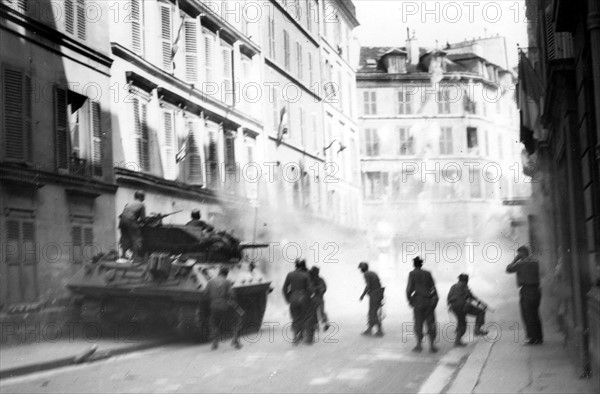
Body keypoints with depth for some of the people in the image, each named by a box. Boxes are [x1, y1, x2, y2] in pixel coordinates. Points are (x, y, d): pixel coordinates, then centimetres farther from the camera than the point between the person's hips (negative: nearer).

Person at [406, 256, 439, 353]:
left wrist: (409, 299, 3)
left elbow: (409, 288, -10)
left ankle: (419, 345, 4)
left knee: (418, 323, 5)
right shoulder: (427, 273, 8)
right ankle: (432, 345, 4)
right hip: (429, 301, 3)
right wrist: (435, 299, 16)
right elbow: (433, 288, 8)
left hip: (418, 301, -3)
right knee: (430, 322, 7)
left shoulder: (412, 274, -3)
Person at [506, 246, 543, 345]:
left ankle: (533, 338, -3)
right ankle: (539, 337, 17)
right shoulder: (535, 262, 9)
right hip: (536, 290, 7)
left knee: (528, 315, -1)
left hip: (527, 291, -7)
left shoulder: (521, 263, -11)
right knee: (535, 315, 15)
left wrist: (515, 259, 5)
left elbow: (509, 269, -6)